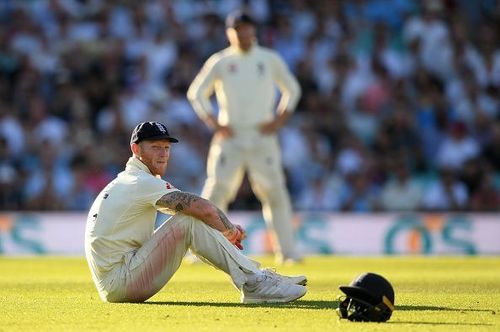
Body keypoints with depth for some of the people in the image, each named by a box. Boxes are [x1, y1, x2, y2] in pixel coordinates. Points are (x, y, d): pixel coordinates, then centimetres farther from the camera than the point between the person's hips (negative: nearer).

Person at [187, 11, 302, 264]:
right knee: (216, 191, -6)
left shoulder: (271, 60, 6)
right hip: (230, 137, -1)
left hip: (262, 136, 1)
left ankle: (287, 251, 2)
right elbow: (196, 93, 9)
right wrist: (214, 123, -2)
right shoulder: (220, 62, 4)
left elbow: (292, 89, 16)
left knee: (274, 192, -4)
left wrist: (279, 120, 3)